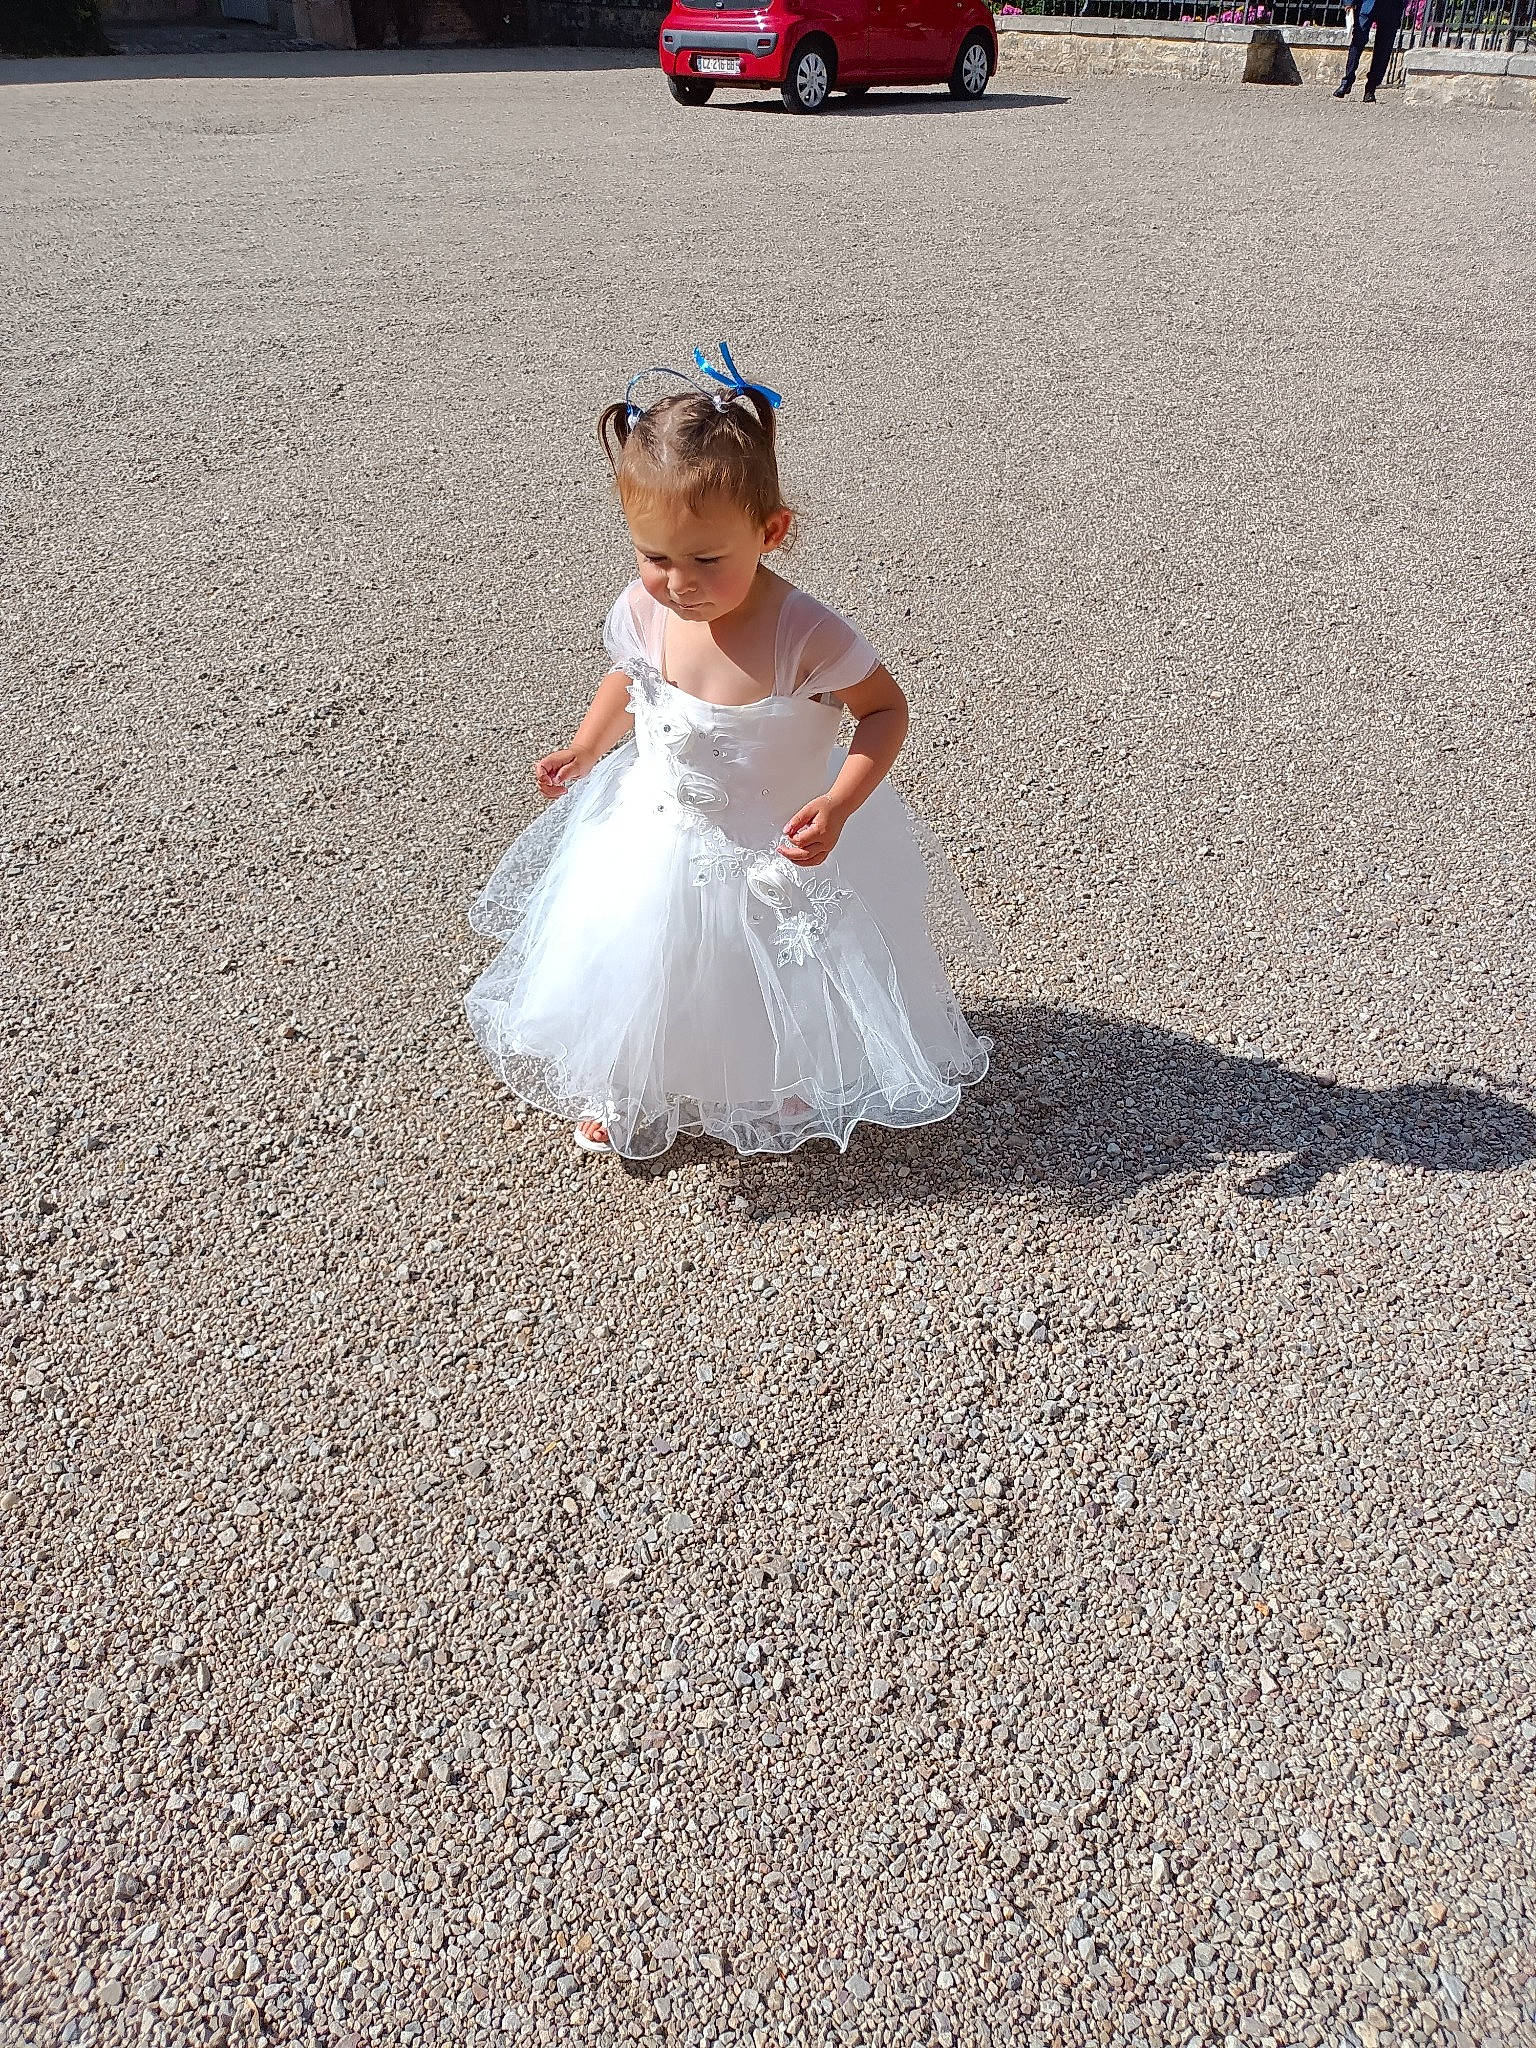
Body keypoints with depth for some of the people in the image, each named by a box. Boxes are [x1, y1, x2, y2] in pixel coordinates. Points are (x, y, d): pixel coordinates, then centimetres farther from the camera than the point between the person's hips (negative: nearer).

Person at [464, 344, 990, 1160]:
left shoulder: (805, 635, -30)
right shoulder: (644, 612, -17)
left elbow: (885, 708, -16)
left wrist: (839, 805, -29)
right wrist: (586, 749, -7)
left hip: (775, 855, -3)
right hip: (654, 841, 4)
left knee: (776, 990, 19)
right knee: (638, 971, 20)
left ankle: (787, 1094, 52)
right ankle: (625, 1093, 49)